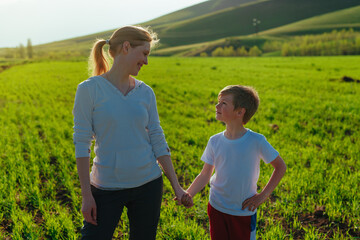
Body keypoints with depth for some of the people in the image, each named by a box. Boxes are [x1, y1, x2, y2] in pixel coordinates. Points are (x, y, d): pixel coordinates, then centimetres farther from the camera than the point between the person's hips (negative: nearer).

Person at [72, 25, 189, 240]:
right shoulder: (89, 89, -9)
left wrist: (177, 186, 5)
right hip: (107, 188, -3)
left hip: (148, 184, 4)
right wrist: (86, 195, -9)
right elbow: (82, 143, -9)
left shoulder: (146, 92, 2)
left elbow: (158, 141, 6)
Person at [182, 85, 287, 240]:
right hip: (216, 208, 2)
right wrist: (188, 194, -15)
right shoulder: (215, 141, -7)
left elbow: (280, 167, -5)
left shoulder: (256, 141, -16)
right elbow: (205, 175, 0)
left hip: (244, 211, -2)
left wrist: (262, 196, -8)